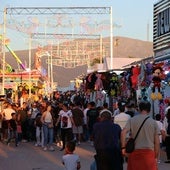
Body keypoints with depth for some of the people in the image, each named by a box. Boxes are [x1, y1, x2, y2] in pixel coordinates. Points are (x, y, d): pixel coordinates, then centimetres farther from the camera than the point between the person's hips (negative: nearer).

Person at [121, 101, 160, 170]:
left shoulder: (132, 120, 5)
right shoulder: (153, 122, 4)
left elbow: (123, 132, -10)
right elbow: (157, 142, 2)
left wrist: (123, 147, -5)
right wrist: (156, 156, 9)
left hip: (134, 152, 2)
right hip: (149, 151, -1)